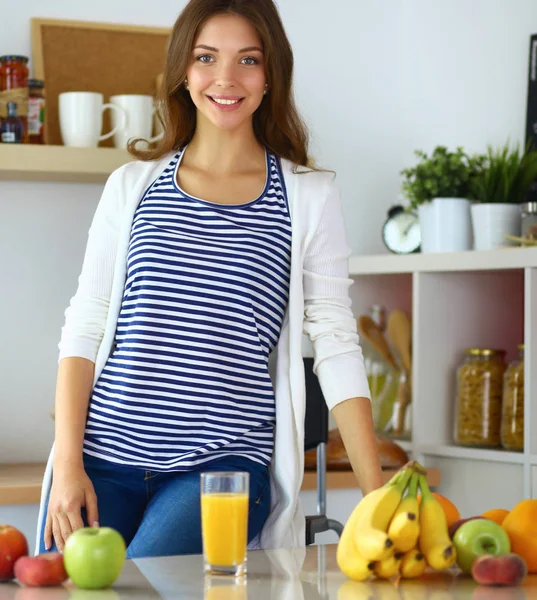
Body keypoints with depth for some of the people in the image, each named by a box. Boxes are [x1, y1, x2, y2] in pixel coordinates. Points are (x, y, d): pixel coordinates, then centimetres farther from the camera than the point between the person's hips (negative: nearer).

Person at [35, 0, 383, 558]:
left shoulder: (310, 197, 5)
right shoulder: (132, 187, 10)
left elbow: (336, 347, 3)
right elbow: (83, 330, 9)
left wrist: (376, 494, -4)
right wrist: (67, 464, -2)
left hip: (225, 466, -2)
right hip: (106, 455, 2)